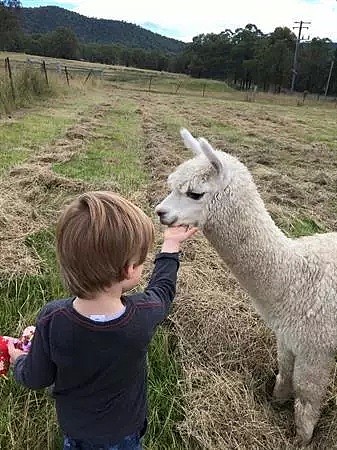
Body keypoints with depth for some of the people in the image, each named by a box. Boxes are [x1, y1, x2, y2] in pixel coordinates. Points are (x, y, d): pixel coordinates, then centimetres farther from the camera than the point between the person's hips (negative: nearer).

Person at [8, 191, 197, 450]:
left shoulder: (51, 320, -35)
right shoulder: (144, 315, -36)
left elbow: (36, 379, -16)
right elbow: (163, 288, -11)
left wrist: (20, 362, 7)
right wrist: (171, 245, 5)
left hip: (72, 427, 0)